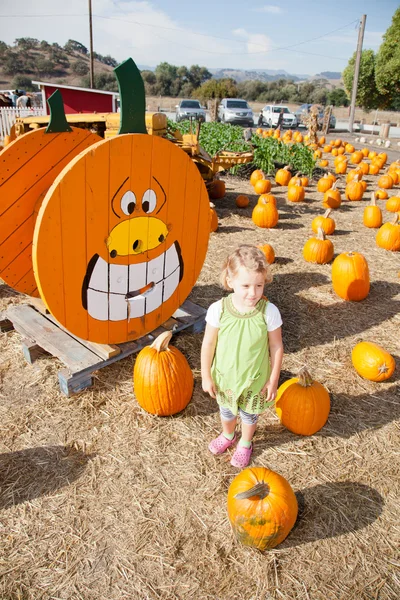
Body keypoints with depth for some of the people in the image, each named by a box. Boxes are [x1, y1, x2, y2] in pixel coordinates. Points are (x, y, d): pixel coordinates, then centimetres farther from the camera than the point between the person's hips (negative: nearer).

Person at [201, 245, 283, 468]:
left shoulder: (269, 311, -26)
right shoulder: (218, 309, -24)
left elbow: (276, 347, -13)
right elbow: (208, 344, -11)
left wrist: (273, 380, -7)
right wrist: (206, 376, -3)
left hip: (255, 380, -1)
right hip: (225, 377, 1)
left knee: (249, 414, 25)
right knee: (226, 411, 29)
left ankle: (245, 444, 56)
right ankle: (228, 435, 61)